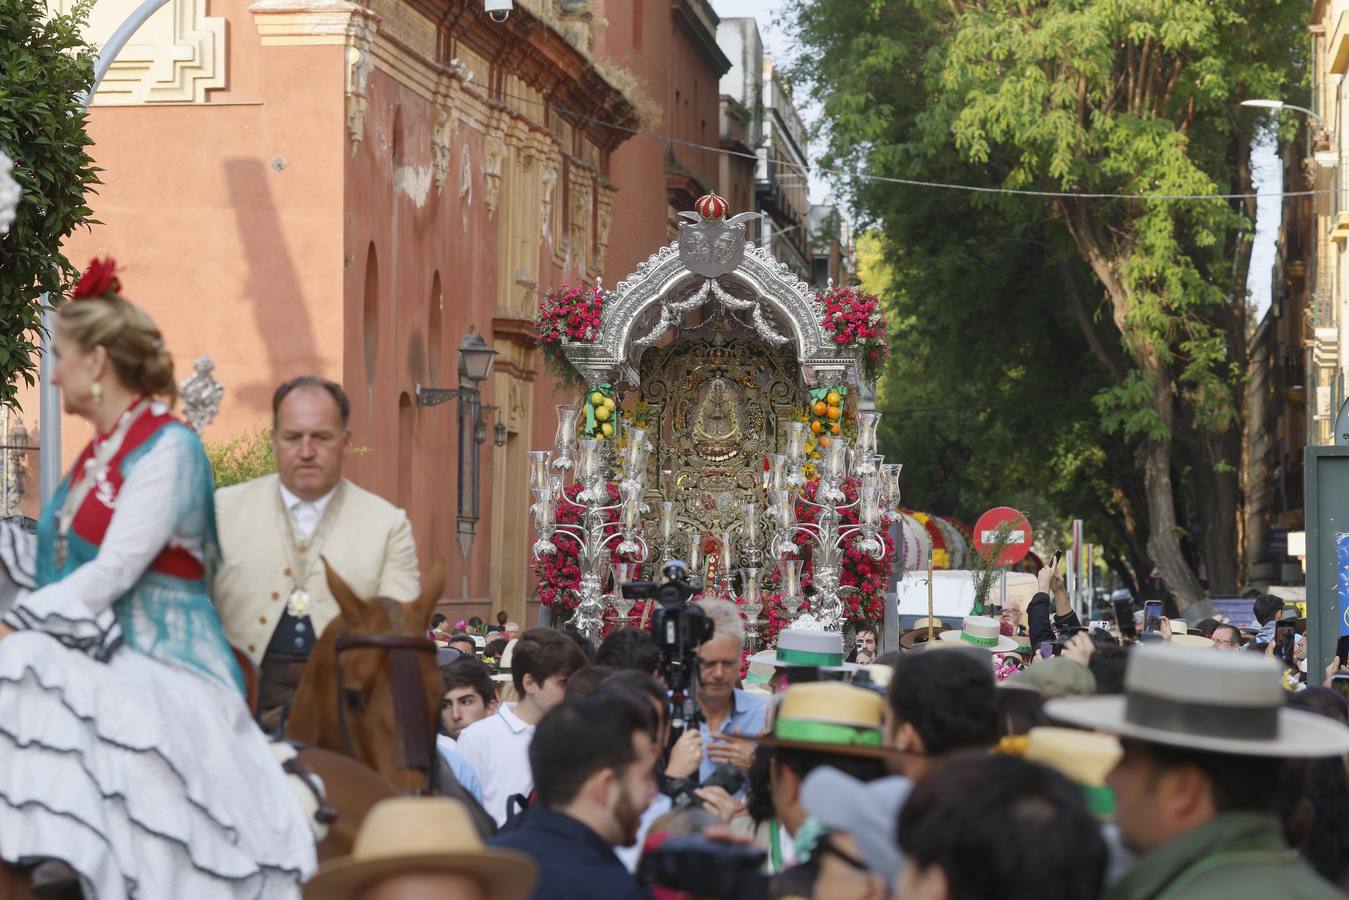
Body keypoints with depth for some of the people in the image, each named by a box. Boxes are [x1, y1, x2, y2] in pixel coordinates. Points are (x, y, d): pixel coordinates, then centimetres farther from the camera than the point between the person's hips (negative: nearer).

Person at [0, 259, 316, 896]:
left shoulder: (167, 446, -7)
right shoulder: (94, 455, 19)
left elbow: (114, 570, -16)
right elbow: (60, 566, 17)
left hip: (155, 660, -8)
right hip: (94, 656, 8)